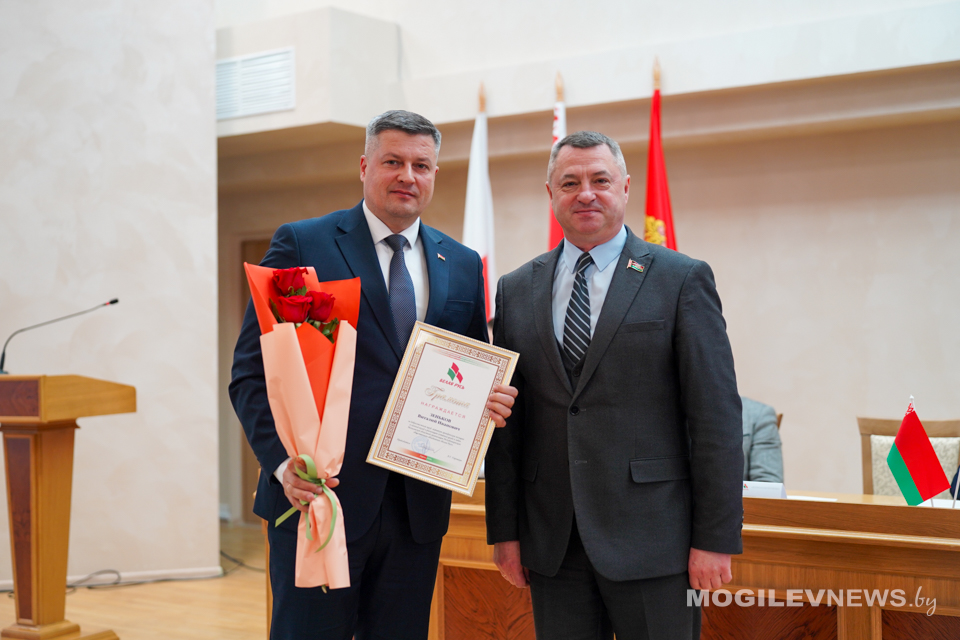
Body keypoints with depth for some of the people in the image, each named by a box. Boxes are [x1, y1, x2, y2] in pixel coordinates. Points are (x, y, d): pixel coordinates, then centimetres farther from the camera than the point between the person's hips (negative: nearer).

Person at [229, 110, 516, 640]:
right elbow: (252, 373, -5)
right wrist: (285, 462, -19)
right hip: (317, 496, -4)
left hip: (417, 508, 4)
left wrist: (490, 404, -6)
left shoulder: (463, 266, 12)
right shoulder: (300, 246, -1)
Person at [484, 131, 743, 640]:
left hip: (651, 540, -3)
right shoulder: (516, 291, 10)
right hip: (552, 543, 3)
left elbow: (716, 416, -5)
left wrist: (716, 539, -9)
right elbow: (505, 421, 10)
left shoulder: (682, 280, -1)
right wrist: (504, 530, 6)